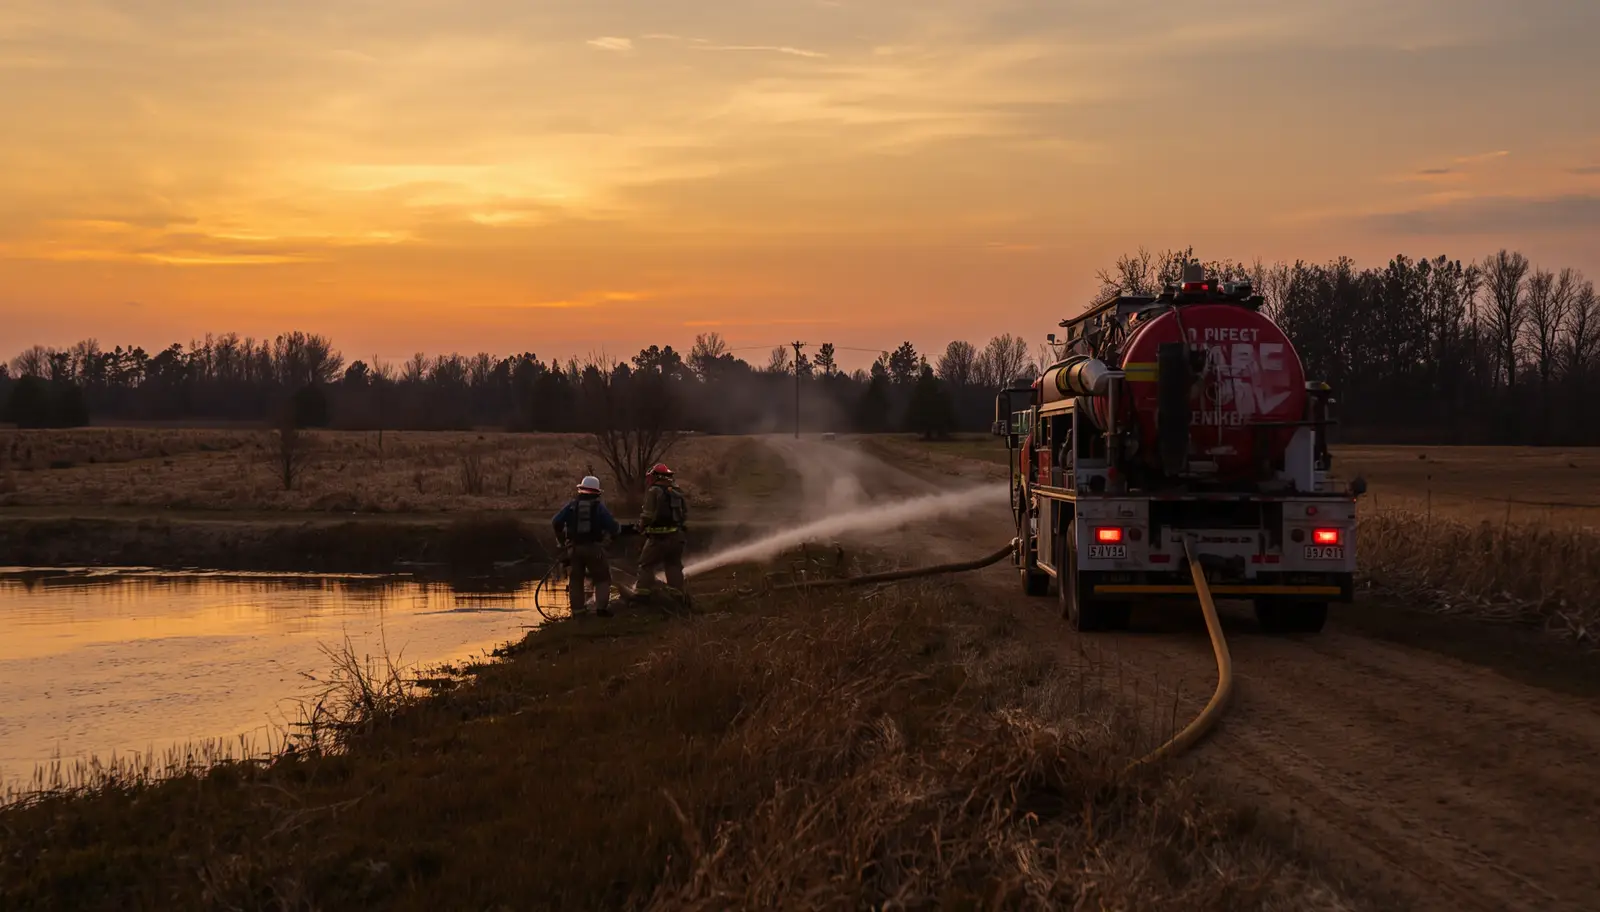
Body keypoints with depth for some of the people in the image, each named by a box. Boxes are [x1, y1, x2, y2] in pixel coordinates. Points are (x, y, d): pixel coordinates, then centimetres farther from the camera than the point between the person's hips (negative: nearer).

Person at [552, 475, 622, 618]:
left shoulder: (572, 504, 1)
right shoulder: (599, 506, -4)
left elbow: (556, 522, -3)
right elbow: (613, 526, -8)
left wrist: (561, 540, 11)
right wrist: (619, 529, 15)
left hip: (574, 548, 2)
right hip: (594, 547, -2)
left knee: (576, 579, 13)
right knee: (602, 578, 10)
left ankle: (577, 610, 10)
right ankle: (601, 607, -1)